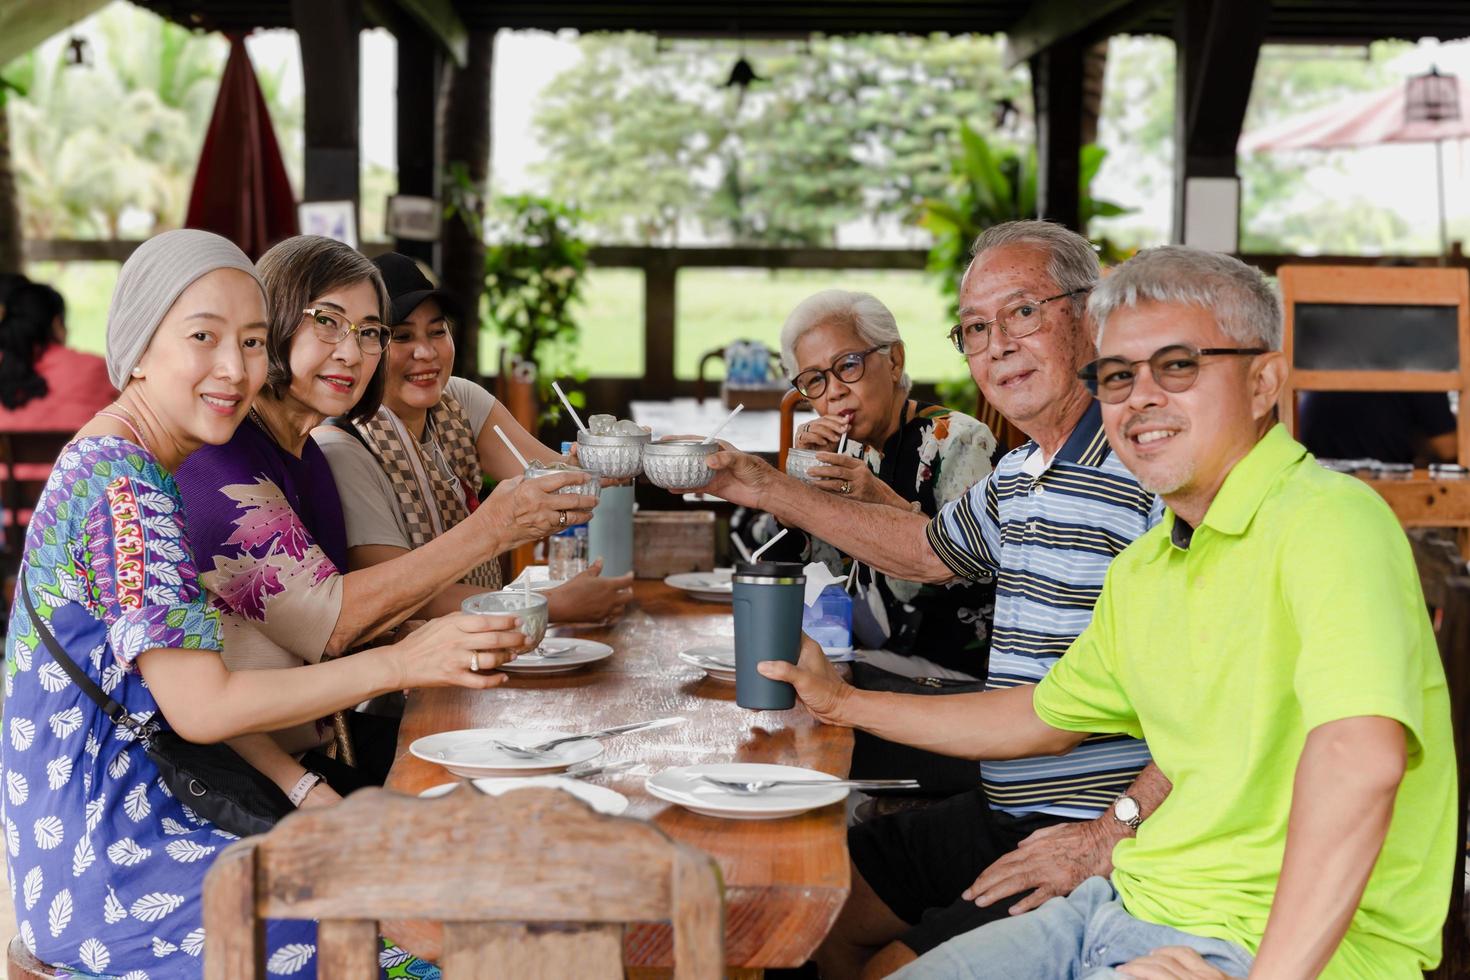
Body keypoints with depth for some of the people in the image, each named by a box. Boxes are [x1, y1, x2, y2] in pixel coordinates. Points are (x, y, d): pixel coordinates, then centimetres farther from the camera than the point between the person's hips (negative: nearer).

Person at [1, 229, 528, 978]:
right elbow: (201, 707, -22)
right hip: (105, 872, -9)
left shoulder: (120, 466, 11)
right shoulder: (121, 484, -19)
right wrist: (400, 664, -20)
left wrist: (304, 789, 0)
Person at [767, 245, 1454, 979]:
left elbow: (1362, 756, -31)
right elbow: (1046, 717, 28)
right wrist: (843, 703, 25)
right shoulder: (1142, 568, 13)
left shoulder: (1328, 520, -17)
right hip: (1134, 906, 8)